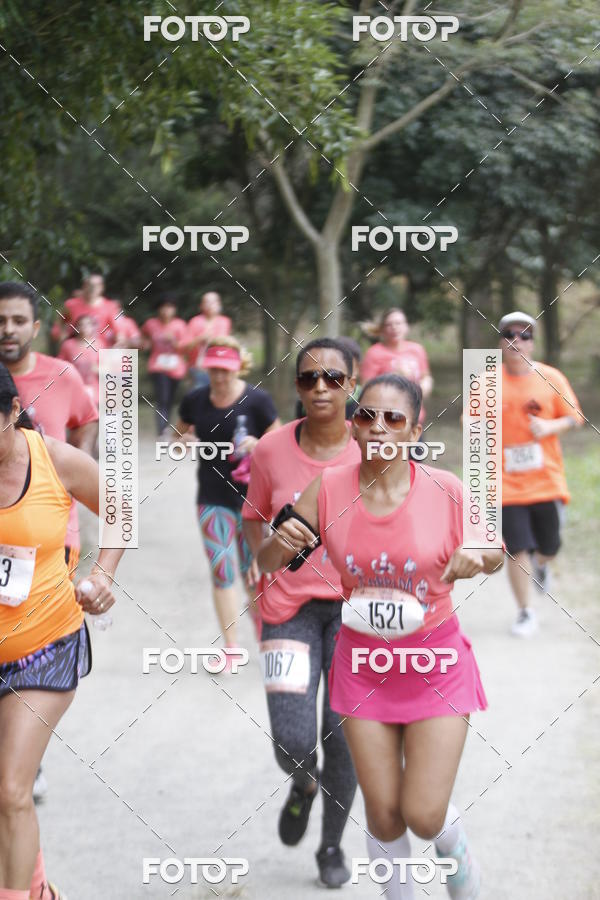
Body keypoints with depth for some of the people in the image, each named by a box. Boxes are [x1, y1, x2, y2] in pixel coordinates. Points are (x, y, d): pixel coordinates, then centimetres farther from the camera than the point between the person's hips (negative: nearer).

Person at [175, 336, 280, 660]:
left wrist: (257, 445, -21)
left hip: (252, 495, -2)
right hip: (213, 497, 2)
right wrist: (186, 441, -7)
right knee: (221, 571, 1)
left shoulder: (256, 400, -9)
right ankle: (231, 648, 10)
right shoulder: (195, 400, -1)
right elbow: (181, 432, 16)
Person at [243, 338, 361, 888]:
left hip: (355, 606, 0)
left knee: (342, 739, 3)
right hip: (291, 607, 0)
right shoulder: (272, 450, -5)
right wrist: (270, 565, -2)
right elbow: (254, 516, 12)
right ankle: (304, 784, 28)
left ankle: (332, 847, 27)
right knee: (292, 742, -11)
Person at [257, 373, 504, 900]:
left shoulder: (446, 491, -12)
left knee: (424, 816, -6)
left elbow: (495, 553, 4)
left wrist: (476, 558, -19)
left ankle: (456, 846, 29)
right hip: (363, 663, 2)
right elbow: (267, 564, -1)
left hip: (435, 660, -2)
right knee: (384, 815, 4)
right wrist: (283, 540, -24)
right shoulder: (327, 489, -8)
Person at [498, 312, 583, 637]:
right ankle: (526, 613, 11)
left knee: (549, 547, 9)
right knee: (516, 550, -5)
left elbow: (574, 418, 5)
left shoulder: (551, 378, 0)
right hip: (508, 484, -1)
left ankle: (539, 565, 48)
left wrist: (551, 427, -15)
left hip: (547, 480, 1)